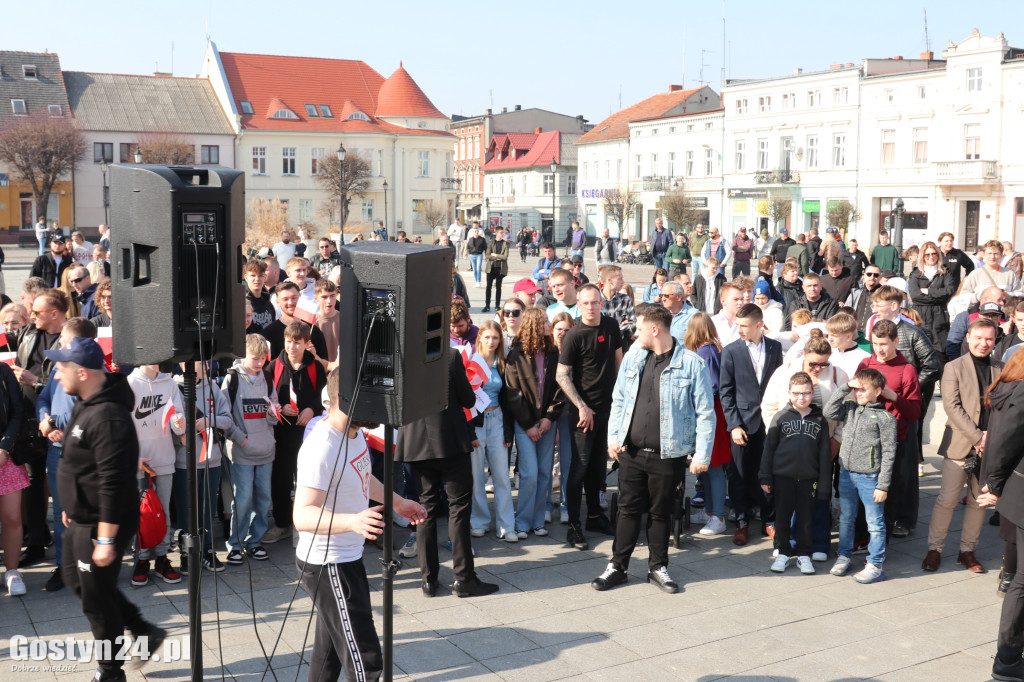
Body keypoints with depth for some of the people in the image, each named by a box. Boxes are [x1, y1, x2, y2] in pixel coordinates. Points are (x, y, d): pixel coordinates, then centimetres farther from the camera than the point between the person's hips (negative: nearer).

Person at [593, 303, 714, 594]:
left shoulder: (691, 363, -9)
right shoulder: (632, 357, 5)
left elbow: (705, 413, -6)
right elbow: (618, 400, 14)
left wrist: (702, 454, -9)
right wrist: (613, 436, 4)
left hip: (668, 454, -3)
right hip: (631, 451, 3)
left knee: (661, 513, 10)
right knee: (628, 509, 9)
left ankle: (658, 567, 27)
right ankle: (617, 566, 21)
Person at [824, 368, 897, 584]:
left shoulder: (885, 417, -11)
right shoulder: (850, 408, 5)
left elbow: (888, 453, -10)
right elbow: (829, 412, -5)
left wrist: (883, 485, -12)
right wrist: (845, 388, -7)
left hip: (870, 477, -5)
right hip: (846, 473, 5)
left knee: (875, 523, 5)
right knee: (845, 519, 17)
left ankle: (876, 566, 14)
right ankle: (844, 556, 31)